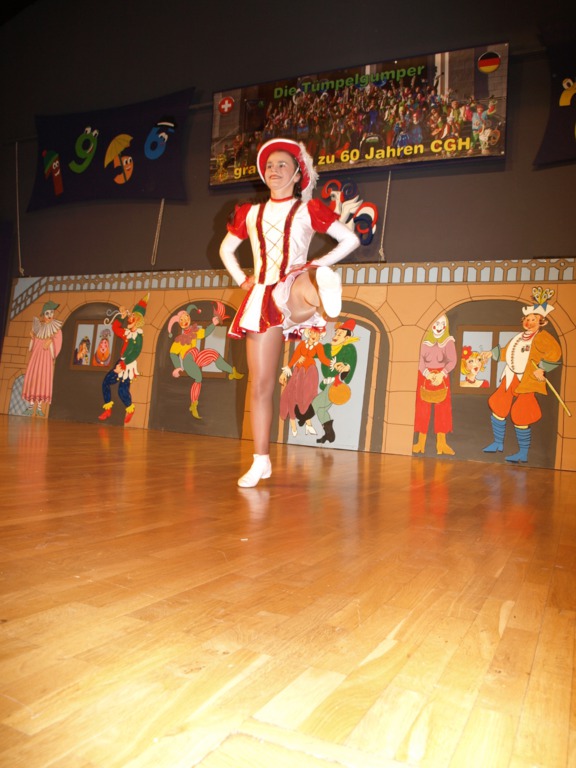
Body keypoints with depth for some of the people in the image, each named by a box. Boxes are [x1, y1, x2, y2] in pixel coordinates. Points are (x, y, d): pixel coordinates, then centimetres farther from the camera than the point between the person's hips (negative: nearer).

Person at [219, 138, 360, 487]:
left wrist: (318, 265, -3)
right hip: (262, 296, 3)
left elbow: (351, 239, 6)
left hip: (292, 286, -2)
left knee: (304, 288, -43)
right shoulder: (251, 213, 18)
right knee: (261, 383, -1)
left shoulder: (308, 210, 8)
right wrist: (242, 280, 15)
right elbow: (226, 249, 30)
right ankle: (261, 461, 5)